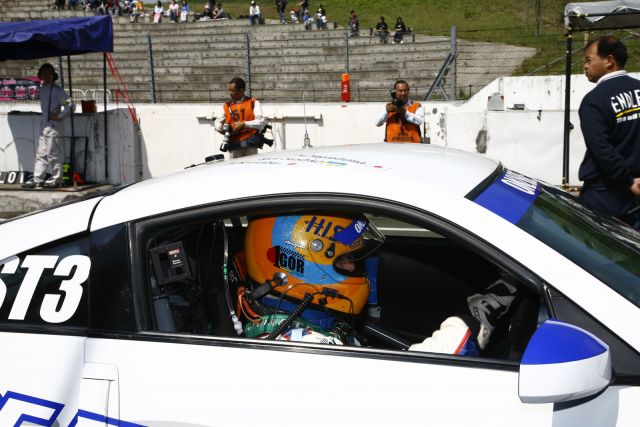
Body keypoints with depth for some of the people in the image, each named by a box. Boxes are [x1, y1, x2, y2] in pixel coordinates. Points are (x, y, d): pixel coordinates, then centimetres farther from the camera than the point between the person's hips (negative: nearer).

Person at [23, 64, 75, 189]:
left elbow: (71, 105, -15)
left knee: (53, 154, -5)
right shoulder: (42, 89, 15)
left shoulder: (57, 90, -9)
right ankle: (37, 179, 11)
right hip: (44, 126, 8)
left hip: (54, 126, -8)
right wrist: (45, 117, 15)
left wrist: (59, 116, -15)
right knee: (41, 154, 8)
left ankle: (56, 180, 0)